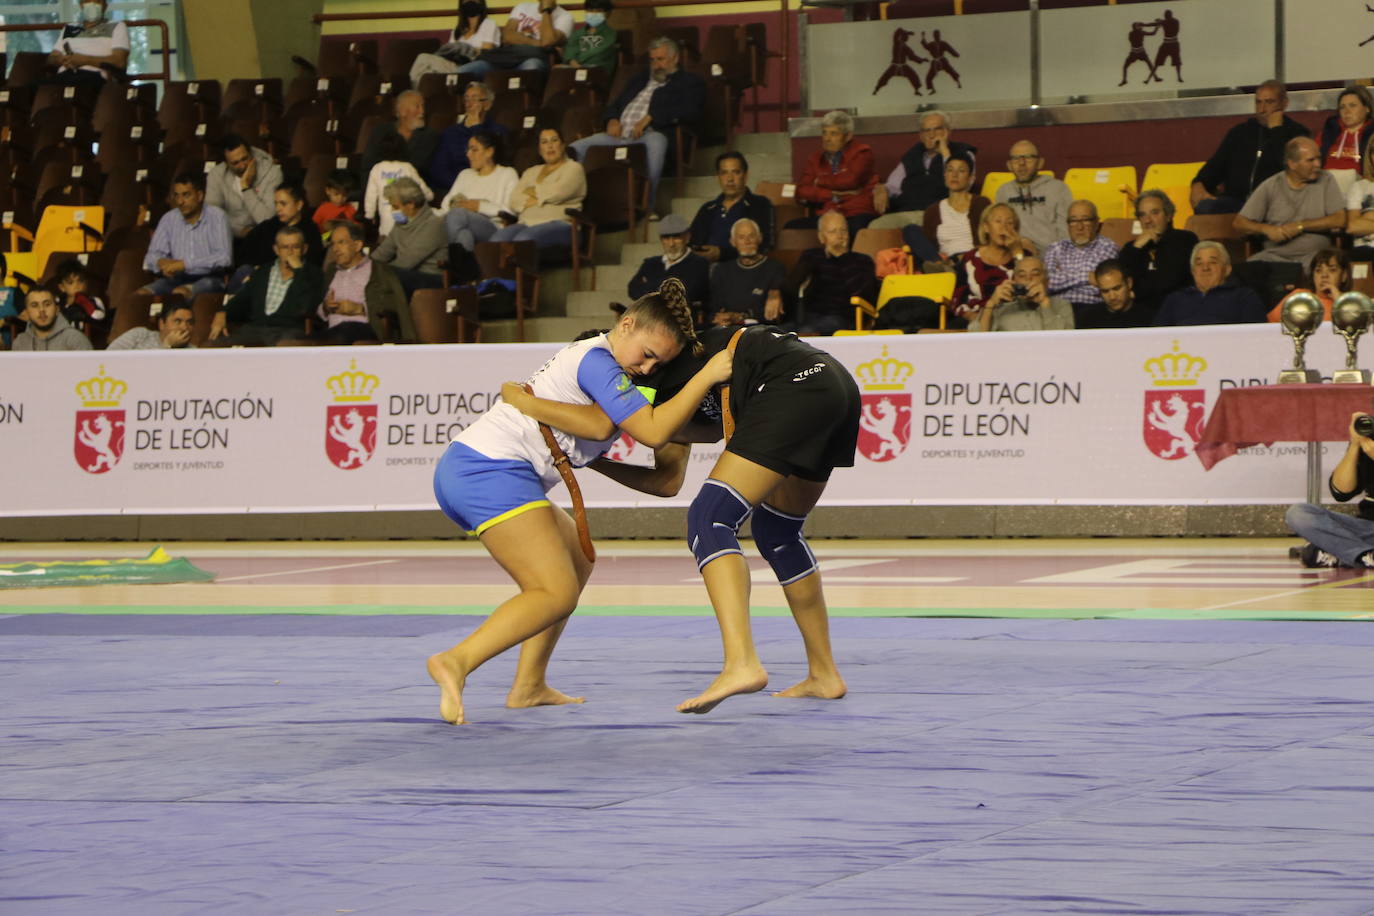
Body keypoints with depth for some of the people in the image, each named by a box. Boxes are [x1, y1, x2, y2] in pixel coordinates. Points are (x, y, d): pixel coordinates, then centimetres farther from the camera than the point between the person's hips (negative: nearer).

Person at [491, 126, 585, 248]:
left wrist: (533, 191, 11)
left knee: (523, 239, -38)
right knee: (497, 239, -30)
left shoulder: (573, 168, 13)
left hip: (558, 223, -5)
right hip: (526, 223, 5)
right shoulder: (531, 172, 28)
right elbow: (514, 201, 14)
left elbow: (557, 192, -6)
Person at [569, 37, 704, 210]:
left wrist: (650, 117, -13)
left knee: (655, 141, -43)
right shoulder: (639, 79, 32)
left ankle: (646, 207, -44)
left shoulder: (690, 82, 14)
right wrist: (612, 120, 6)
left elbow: (690, 112, -5)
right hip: (619, 135, 6)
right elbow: (614, 105, 32)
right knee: (576, 149, -12)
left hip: (651, 134, -6)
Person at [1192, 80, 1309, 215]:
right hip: (1235, 199, 4)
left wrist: (1276, 129, -1)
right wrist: (1198, 184, 0)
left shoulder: (1296, 133, 9)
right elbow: (1216, 164, 21)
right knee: (1204, 206, -29)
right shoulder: (1240, 132, 23)